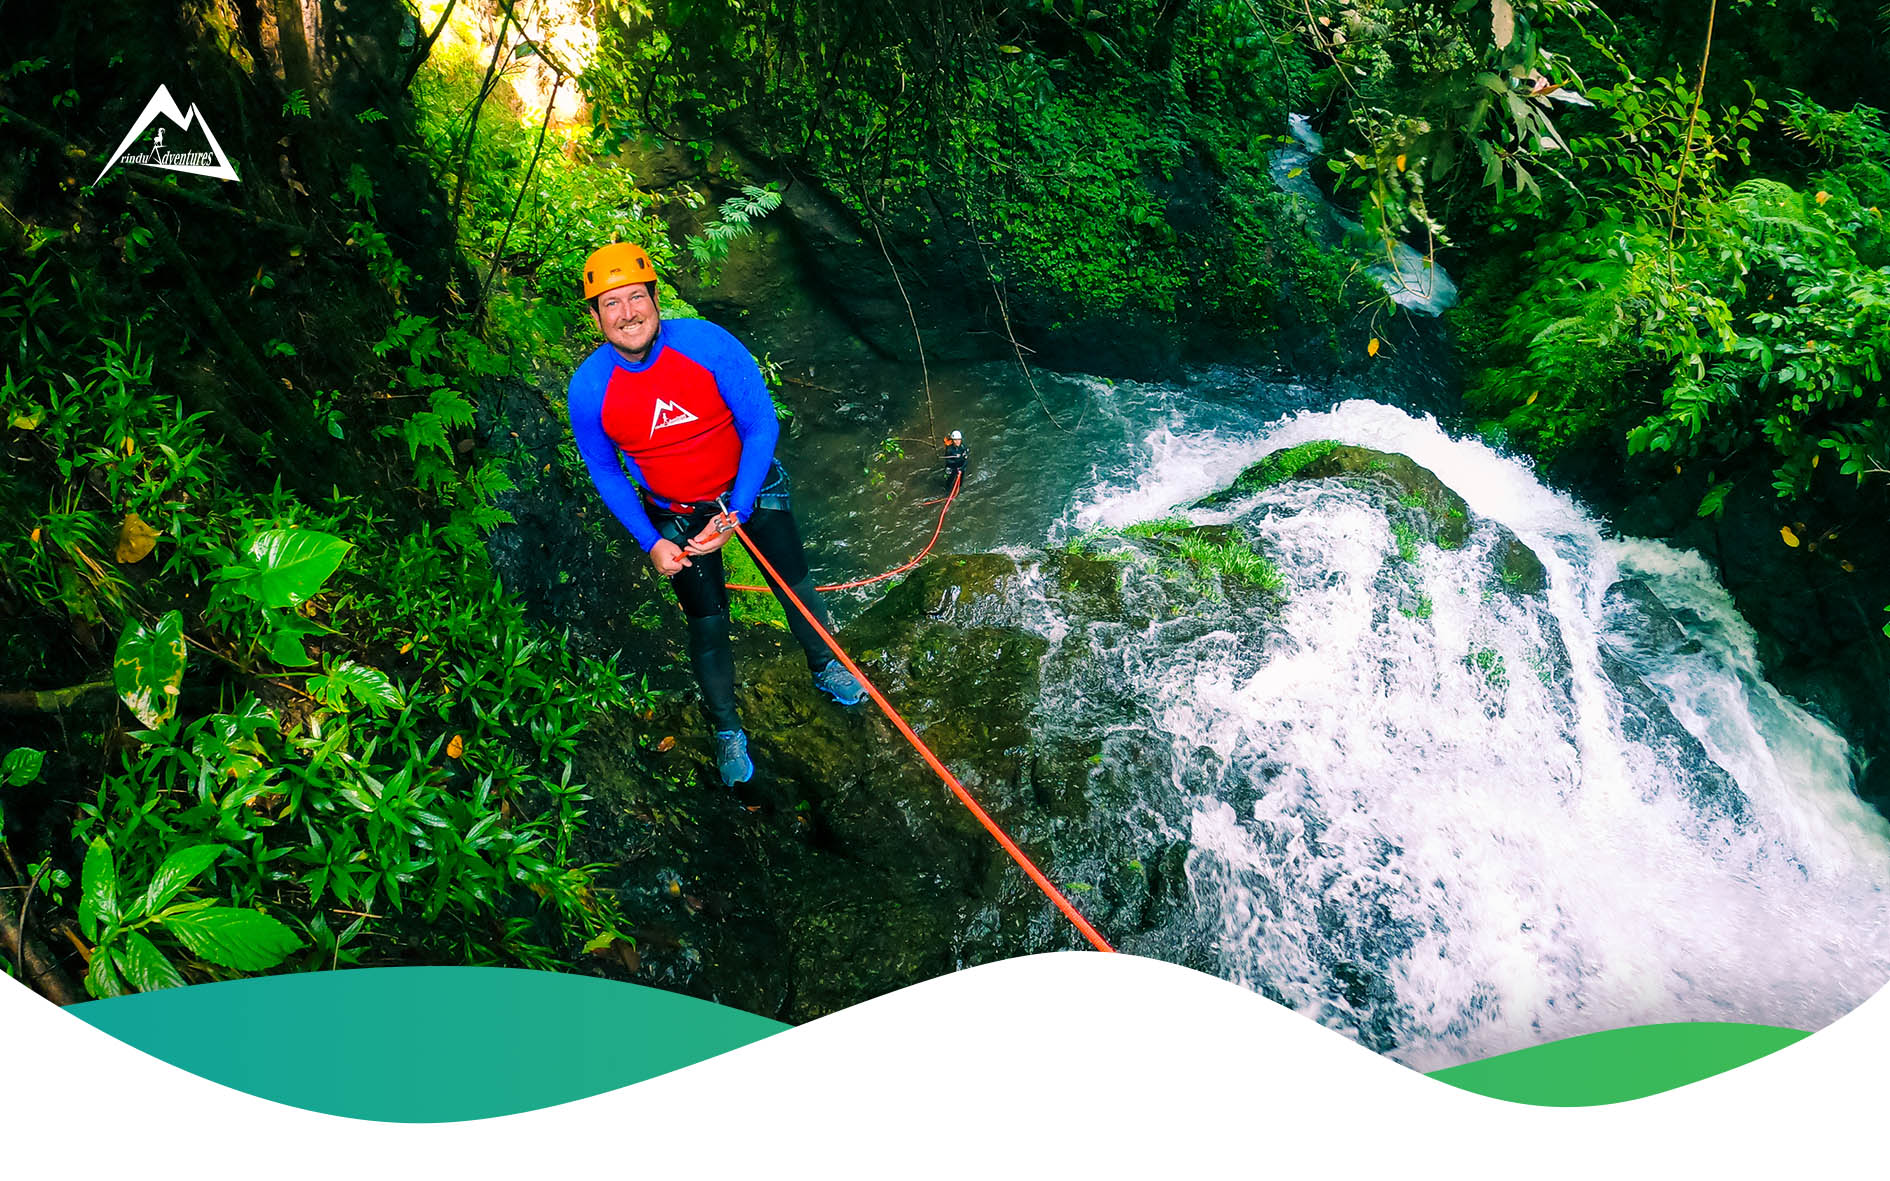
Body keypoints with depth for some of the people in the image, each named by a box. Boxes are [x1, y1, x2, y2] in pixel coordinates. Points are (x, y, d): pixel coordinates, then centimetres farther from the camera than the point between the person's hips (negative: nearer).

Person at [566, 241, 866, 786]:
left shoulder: (707, 344, -28)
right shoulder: (589, 390, -23)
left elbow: (761, 425, -19)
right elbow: (604, 472, -6)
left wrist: (735, 515, -23)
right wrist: (651, 543, -13)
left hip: (750, 487, 0)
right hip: (675, 516, 0)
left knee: (796, 586, 12)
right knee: (707, 622, 4)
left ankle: (824, 668, 44)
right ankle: (727, 731, 28)